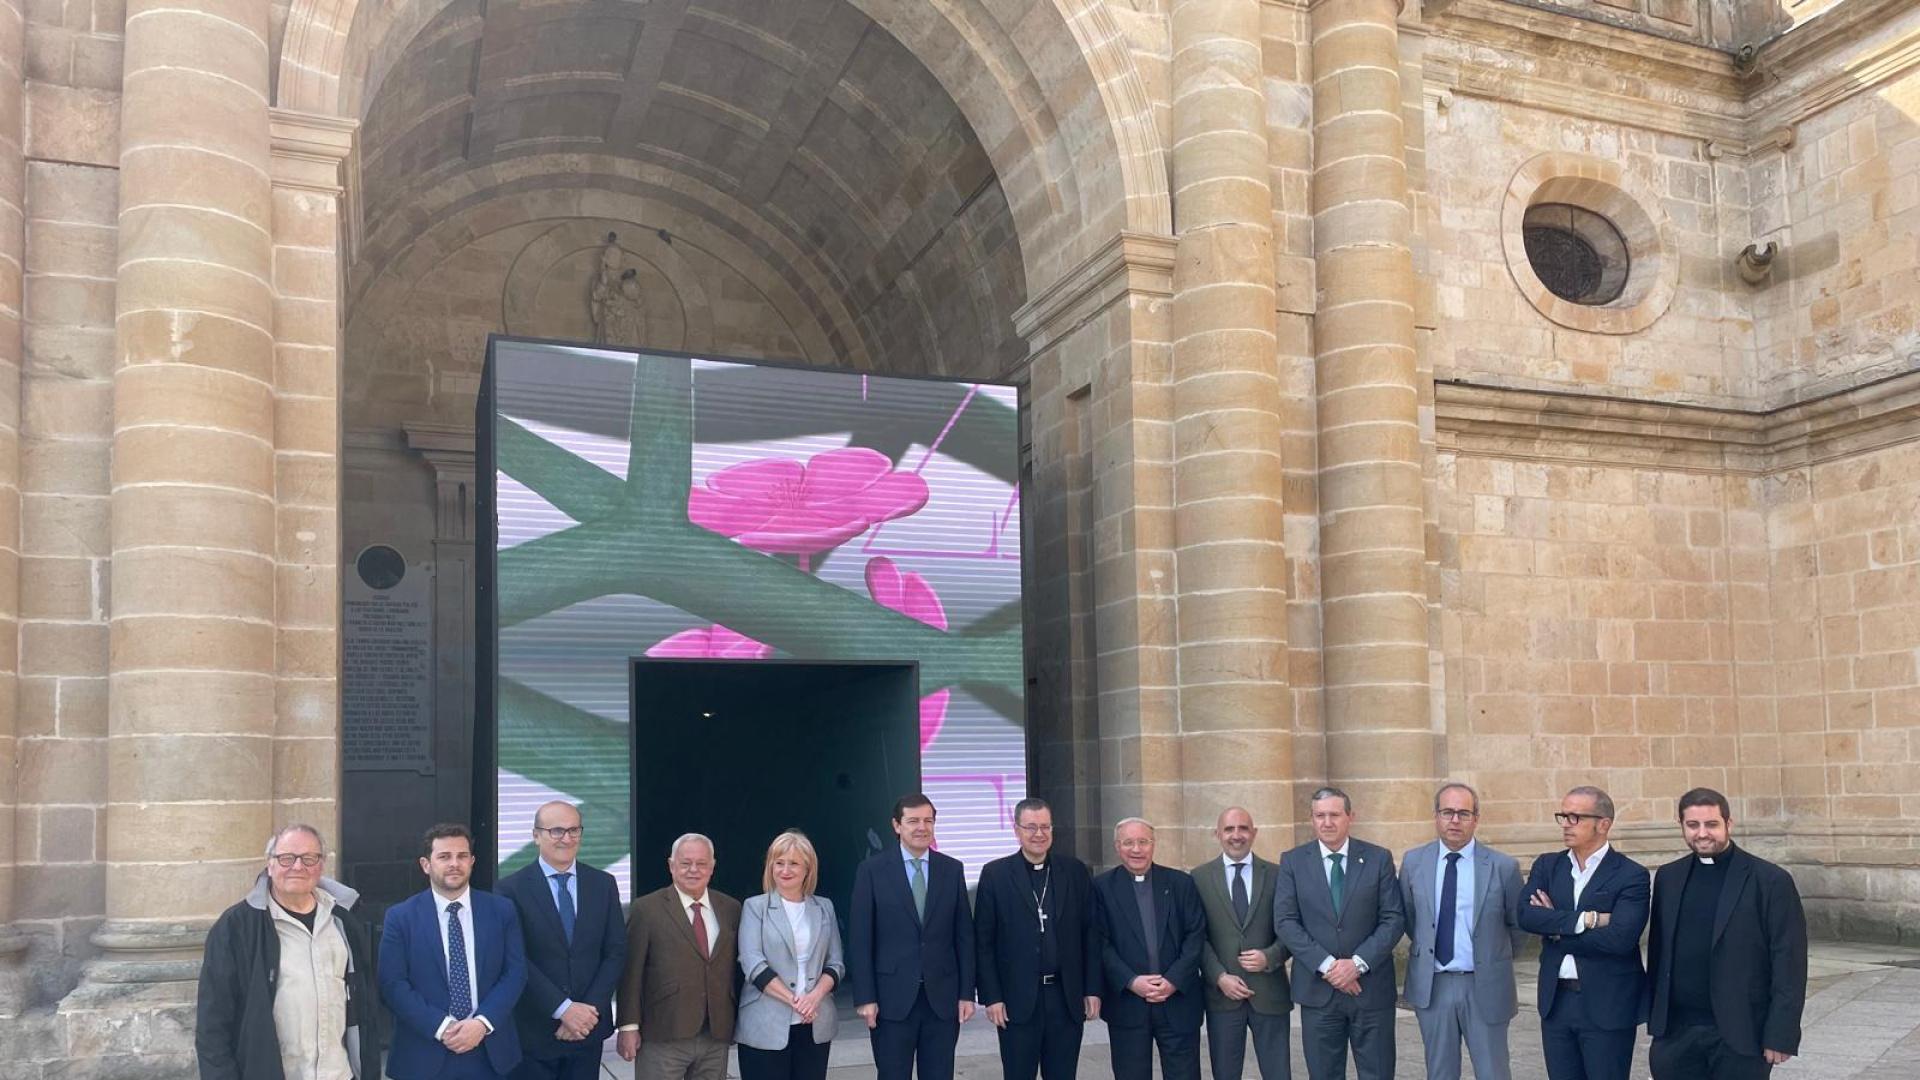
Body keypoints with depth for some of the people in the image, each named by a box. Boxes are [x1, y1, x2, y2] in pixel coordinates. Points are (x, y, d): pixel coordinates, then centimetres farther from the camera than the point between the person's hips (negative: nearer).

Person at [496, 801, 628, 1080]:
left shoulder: (603, 884, 5)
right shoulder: (513, 889, -5)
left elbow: (616, 952, 3)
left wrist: (590, 1010, -8)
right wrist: (563, 1009, -15)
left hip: (588, 1026, 3)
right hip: (533, 1030, -3)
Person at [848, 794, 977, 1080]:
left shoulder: (952, 869, 6)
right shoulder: (872, 870, -2)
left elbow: (964, 935, 7)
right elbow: (860, 938, -3)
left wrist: (967, 992, 3)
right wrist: (865, 997, -8)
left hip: (942, 997, 2)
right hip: (892, 998, -2)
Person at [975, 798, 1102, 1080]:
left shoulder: (1075, 871, 6)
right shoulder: (995, 874, -1)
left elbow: (1090, 935, 7)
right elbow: (983, 942, -1)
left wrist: (1093, 990, 3)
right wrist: (991, 996, -6)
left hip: (1067, 997, 2)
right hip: (1018, 999, -2)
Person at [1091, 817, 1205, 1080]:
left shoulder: (1181, 883, 6)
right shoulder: (1102, 888, 1)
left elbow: (1196, 935, 1)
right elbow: (1101, 943, -4)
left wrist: (1174, 980, -10)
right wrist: (1131, 982, -15)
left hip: (1179, 1002, 1)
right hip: (1126, 1005, -1)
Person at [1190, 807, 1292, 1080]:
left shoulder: (1276, 875, 5)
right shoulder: (1200, 877, 3)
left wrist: (1270, 957, -13)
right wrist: (1220, 977, -10)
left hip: (1269, 993, 0)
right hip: (1221, 993, 0)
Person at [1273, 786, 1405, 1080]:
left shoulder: (1379, 858, 2)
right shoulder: (1293, 861, 2)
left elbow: (1394, 919, -2)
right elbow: (1285, 921, -4)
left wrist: (1358, 963, -14)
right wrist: (1326, 965, -14)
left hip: (1371, 986, 0)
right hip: (1317, 988, 0)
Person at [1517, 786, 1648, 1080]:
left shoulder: (1631, 876, -8)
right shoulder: (1547, 866, 7)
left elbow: (1621, 937, -21)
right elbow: (1525, 915, -9)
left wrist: (1556, 930, -12)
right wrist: (1587, 919, -19)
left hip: (1607, 1005, -4)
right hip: (1556, 1001, 4)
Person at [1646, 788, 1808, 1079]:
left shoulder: (1770, 881, -6)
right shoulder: (1668, 877, 8)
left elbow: (1789, 965, -7)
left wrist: (1780, 1036, -11)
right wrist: (1654, 1020, 9)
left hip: (1739, 1034, -4)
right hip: (1675, 1032, 4)